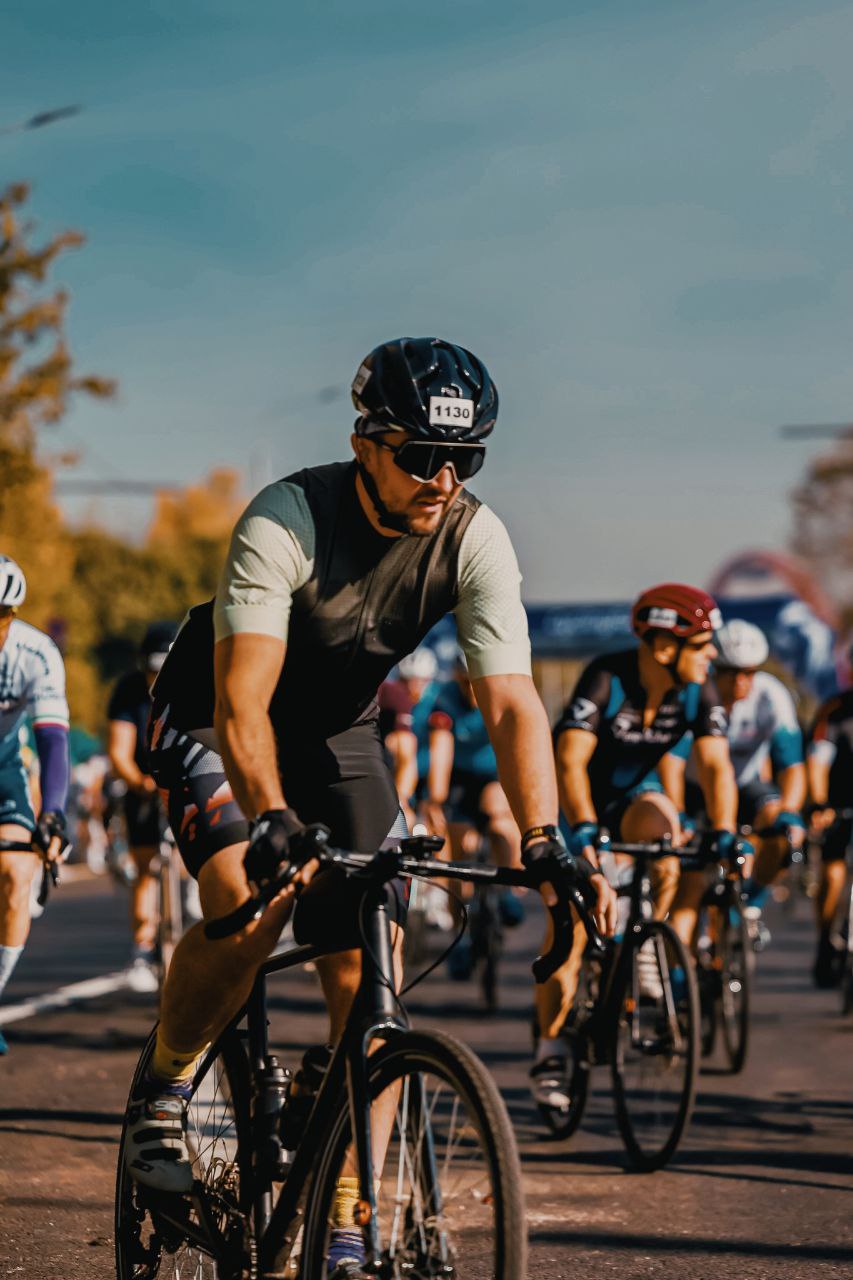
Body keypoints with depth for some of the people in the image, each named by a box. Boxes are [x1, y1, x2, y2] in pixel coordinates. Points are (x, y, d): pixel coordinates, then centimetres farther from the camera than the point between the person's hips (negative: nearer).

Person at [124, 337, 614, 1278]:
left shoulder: (474, 541, -21)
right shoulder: (286, 522, -32)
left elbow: (511, 704, -26)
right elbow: (241, 701, -38)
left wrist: (543, 841, -41)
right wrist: (273, 823, -54)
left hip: (337, 732, 4)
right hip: (209, 720, -4)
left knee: (370, 978, -8)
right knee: (250, 908, -30)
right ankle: (164, 1084, -2)